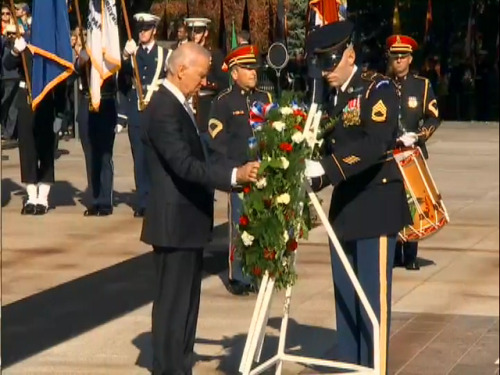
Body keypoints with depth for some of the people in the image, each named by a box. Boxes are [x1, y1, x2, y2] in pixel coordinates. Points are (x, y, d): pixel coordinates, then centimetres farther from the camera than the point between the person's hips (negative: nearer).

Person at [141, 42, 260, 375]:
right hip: (175, 222, -10)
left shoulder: (179, 104, 12)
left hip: (189, 221, 10)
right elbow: (184, 164, -28)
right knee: (173, 303, -3)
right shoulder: (164, 108, -19)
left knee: (186, 302, 15)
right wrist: (234, 175, -33)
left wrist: (237, 175, 19)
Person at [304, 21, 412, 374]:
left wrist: (325, 169, -32)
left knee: (373, 293, -4)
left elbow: (376, 144, -25)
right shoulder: (332, 96, 11)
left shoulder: (379, 89, -11)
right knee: (345, 294, 12)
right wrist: (309, 170, -12)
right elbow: (332, 146, 8)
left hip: (376, 203, -7)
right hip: (344, 204, 7)